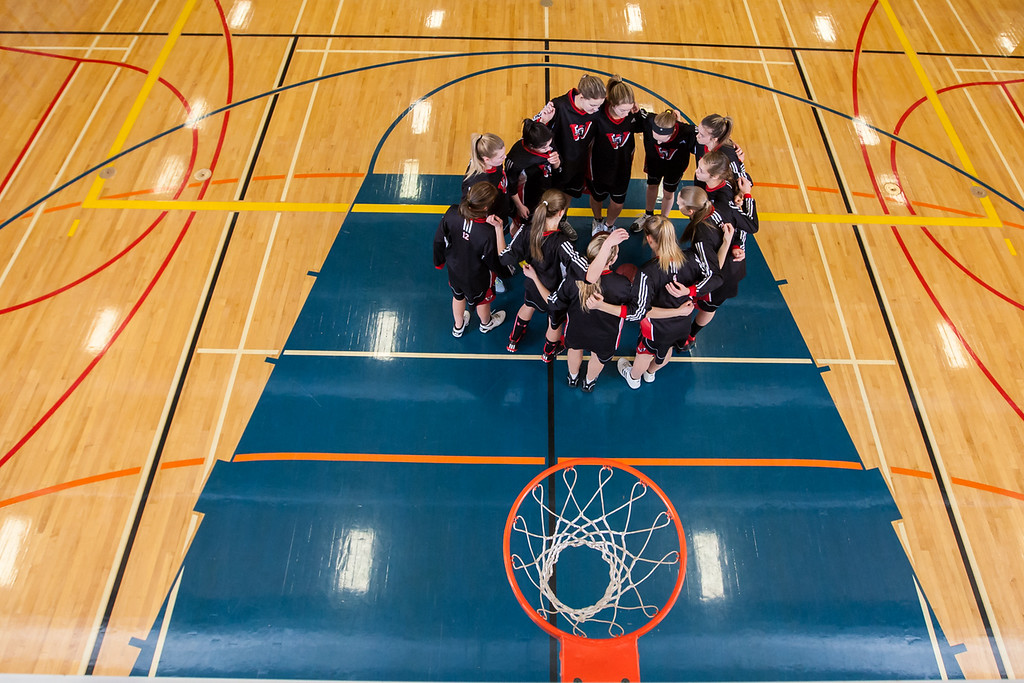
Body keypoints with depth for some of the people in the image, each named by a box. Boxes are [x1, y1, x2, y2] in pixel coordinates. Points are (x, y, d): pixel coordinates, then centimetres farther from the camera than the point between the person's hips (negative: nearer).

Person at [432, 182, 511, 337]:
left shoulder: (452, 213, -29)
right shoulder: (488, 233, -42)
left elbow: (439, 240, -12)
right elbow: (494, 262, -24)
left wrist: (439, 261, 7)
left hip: (454, 269, 4)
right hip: (477, 276, -4)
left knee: (458, 296, 34)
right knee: (482, 300, 31)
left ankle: (458, 326, 63)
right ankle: (486, 323, 65)